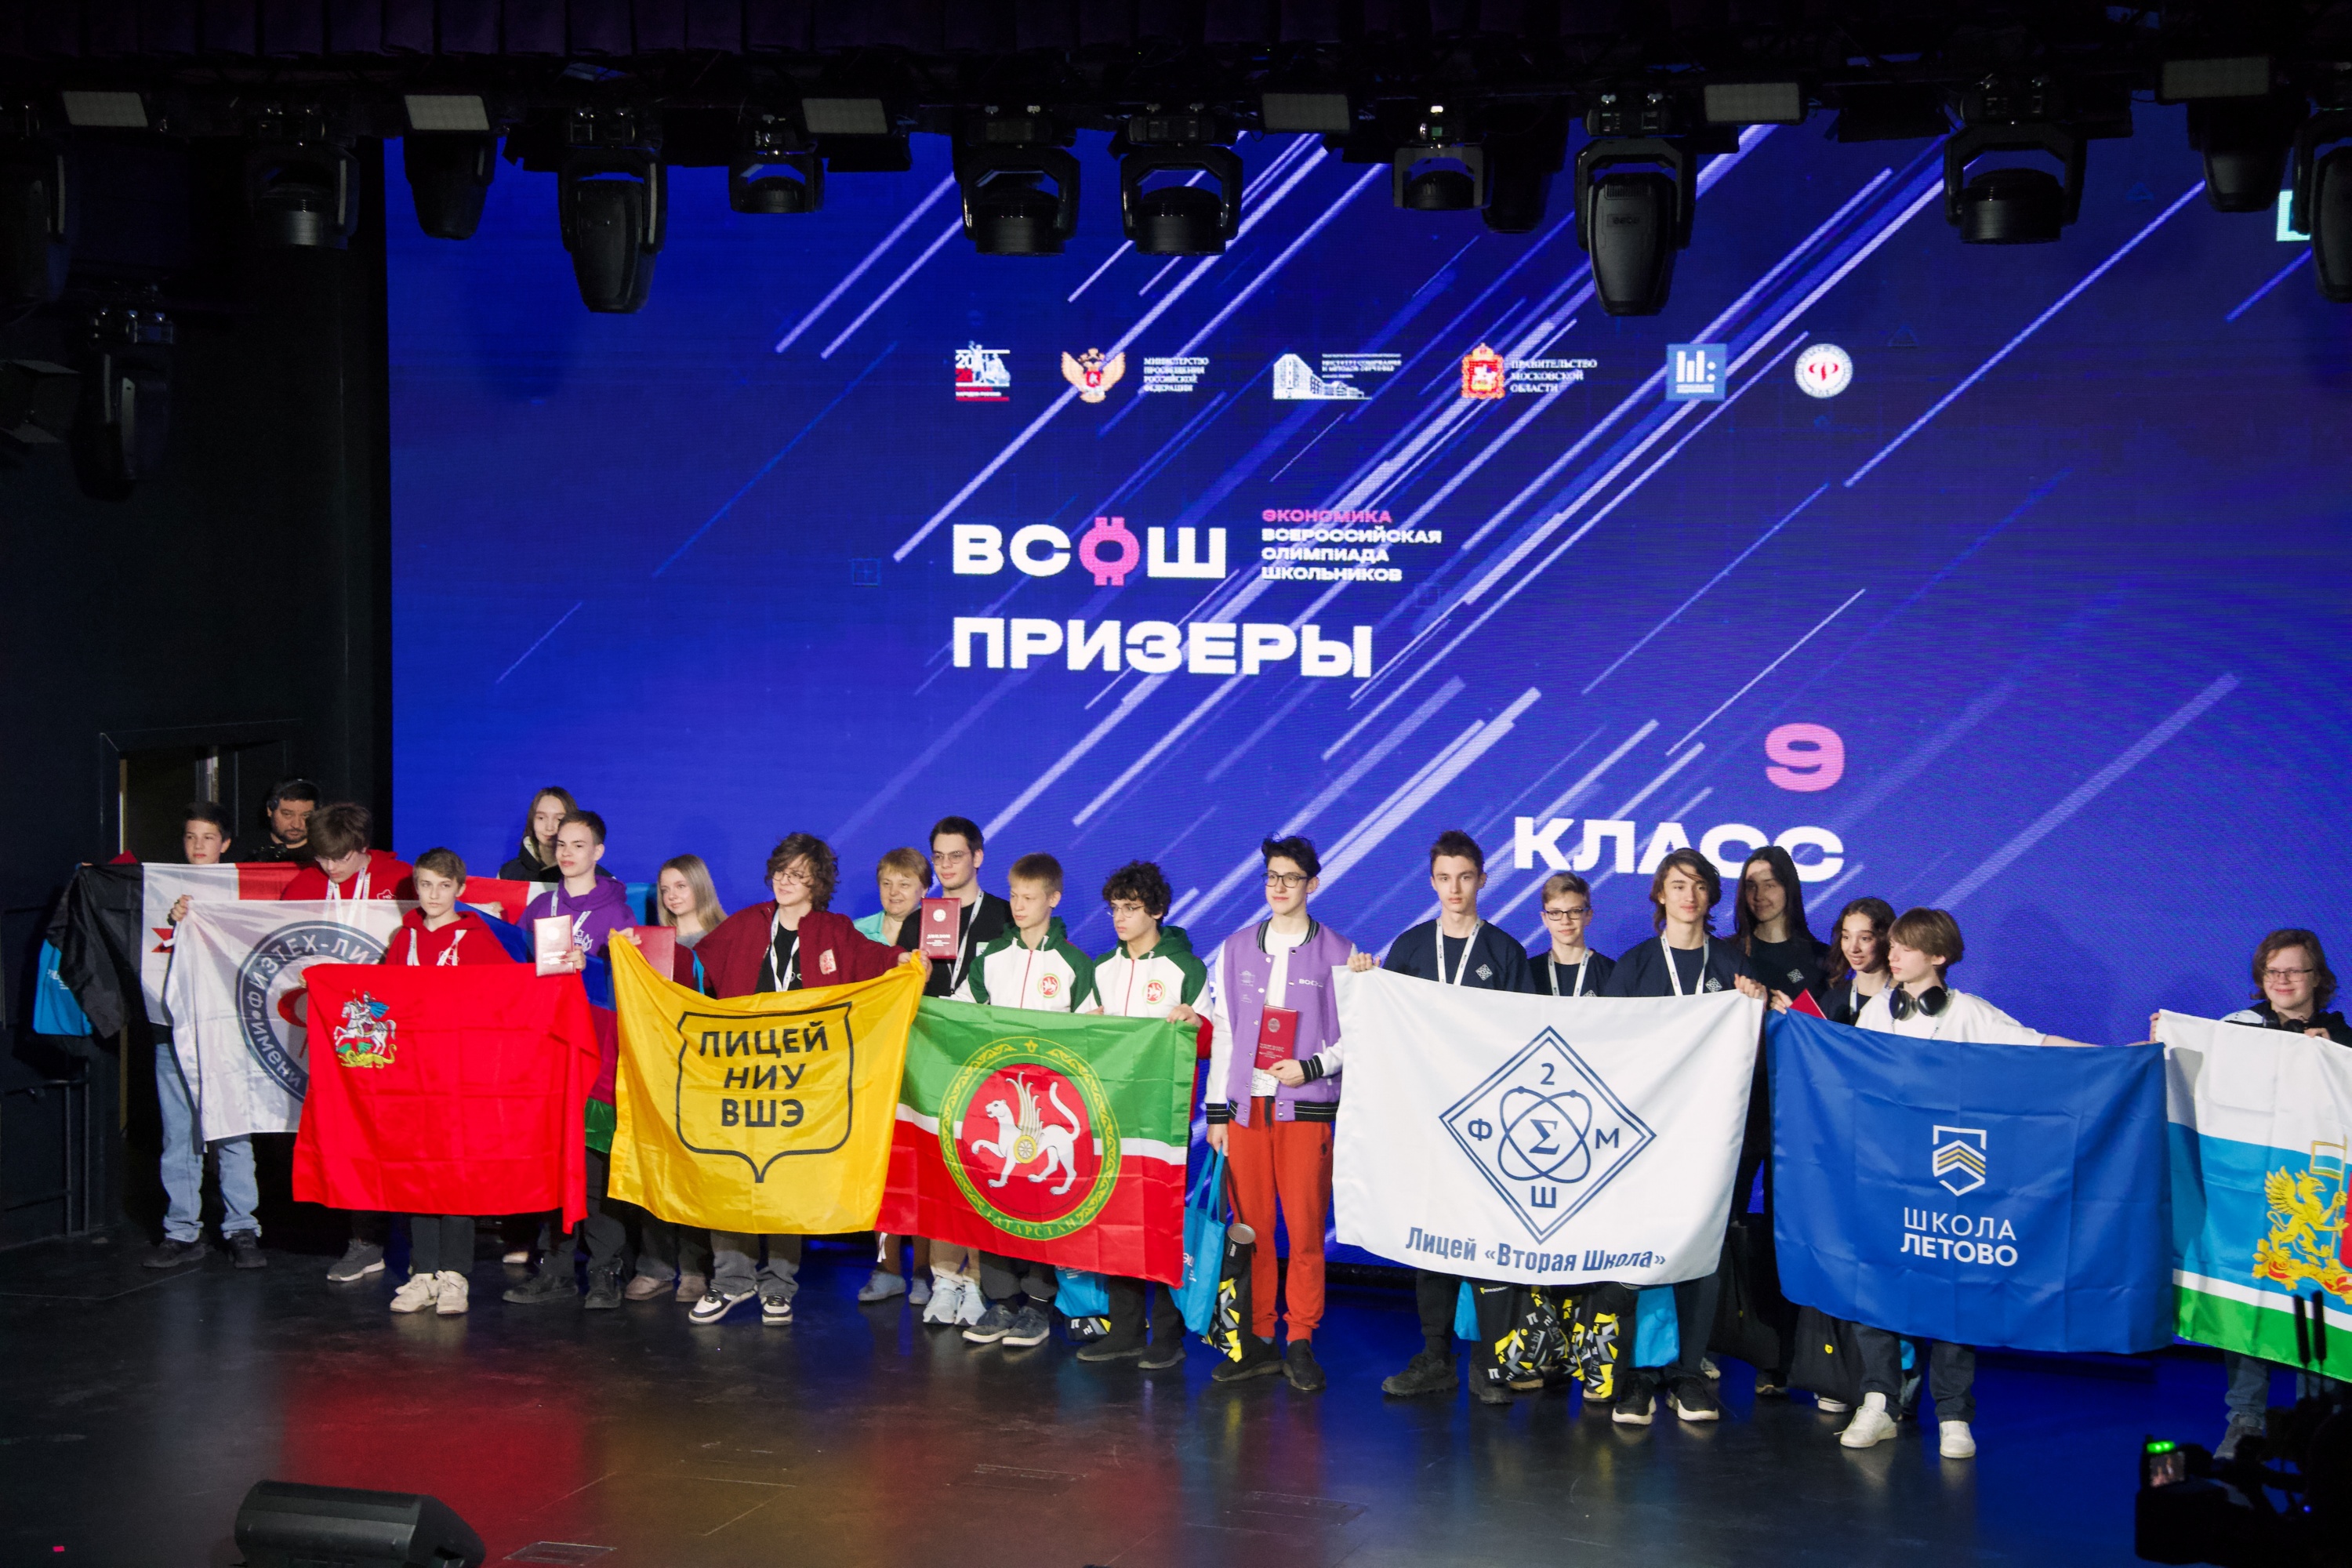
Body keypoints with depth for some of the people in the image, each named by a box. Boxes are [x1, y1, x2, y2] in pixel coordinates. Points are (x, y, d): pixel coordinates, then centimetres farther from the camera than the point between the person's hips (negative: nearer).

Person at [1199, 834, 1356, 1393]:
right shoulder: (1236, 949, 12)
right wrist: (1216, 1110, 10)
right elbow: (1222, 1034, 13)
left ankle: (1300, 1343, 5)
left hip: (1306, 1109, -3)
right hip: (1245, 1105, 3)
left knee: (1305, 1228, -5)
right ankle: (1258, 1342, 11)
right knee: (1250, 1227, 3)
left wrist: (1310, 1068, -12)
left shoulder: (1338, 954, 3)